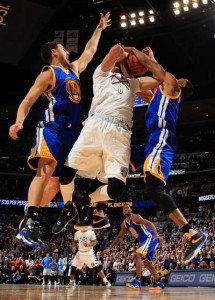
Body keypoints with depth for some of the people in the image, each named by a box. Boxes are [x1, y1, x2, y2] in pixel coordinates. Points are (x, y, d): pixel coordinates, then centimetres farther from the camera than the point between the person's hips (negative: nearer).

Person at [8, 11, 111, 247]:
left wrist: (99, 28, 43)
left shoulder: (74, 69, 23)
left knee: (68, 174, 11)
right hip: (52, 128, -9)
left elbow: (89, 51, 38)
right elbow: (28, 100, -9)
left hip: (71, 130, 9)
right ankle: (30, 222, -35)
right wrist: (18, 122, -27)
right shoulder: (48, 74, 0)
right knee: (46, 169, -27)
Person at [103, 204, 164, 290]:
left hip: (150, 238, -10)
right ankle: (158, 283, 21)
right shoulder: (124, 224, 10)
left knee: (137, 255, -23)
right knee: (146, 262, 13)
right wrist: (110, 248, 13)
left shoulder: (135, 217, -15)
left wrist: (156, 235, -41)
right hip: (143, 241, 10)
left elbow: (150, 224, -25)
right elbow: (119, 237, 19)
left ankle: (137, 280, -24)